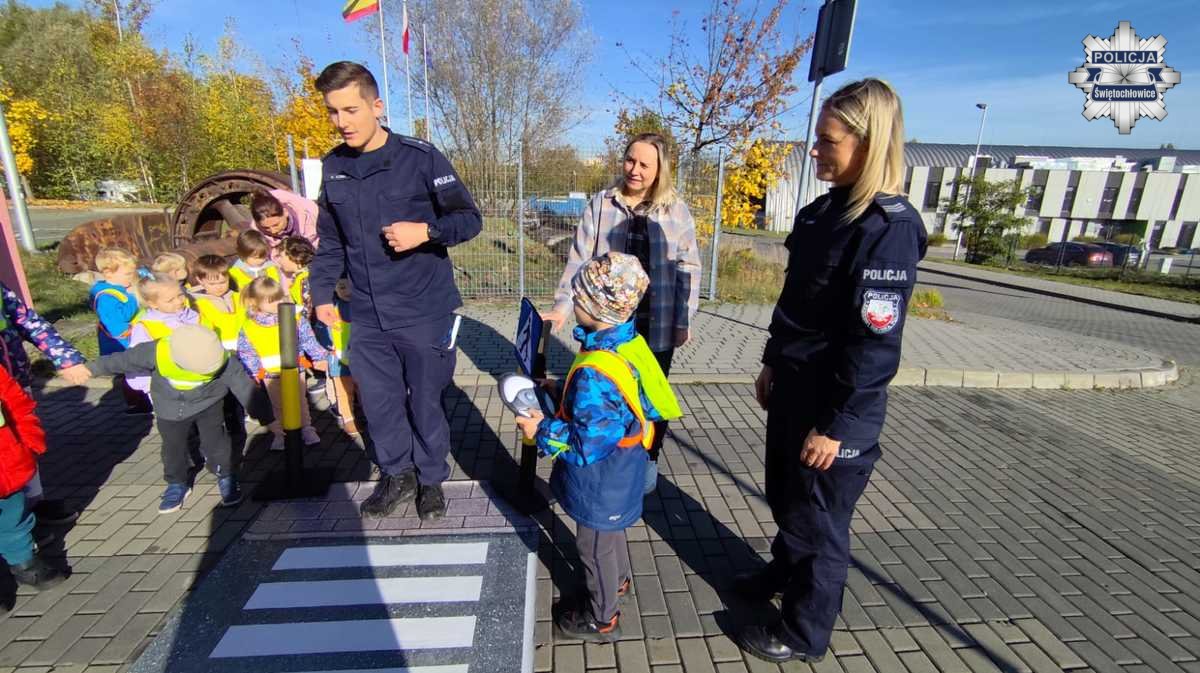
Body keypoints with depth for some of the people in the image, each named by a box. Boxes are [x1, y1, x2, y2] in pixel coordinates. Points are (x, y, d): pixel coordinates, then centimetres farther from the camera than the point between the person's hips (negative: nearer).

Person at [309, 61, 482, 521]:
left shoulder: (419, 157, -9)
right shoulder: (333, 166, 7)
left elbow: (469, 218, -6)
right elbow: (330, 241, 16)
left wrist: (426, 231, -22)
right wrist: (322, 292, 7)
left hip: (425, 314, -4)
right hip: (368, 318, 5)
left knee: (425, 403, 9)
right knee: (378, 402, 12)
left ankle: (431, 480, 31)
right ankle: (397, 475, 36)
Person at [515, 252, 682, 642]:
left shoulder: (594, 374, -36)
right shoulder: (629, 343, -8)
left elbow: (588, 446, -30)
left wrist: (542, 431, -20)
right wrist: (563, 392, 3)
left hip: (600, 484, -9)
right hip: (620, 475, 9)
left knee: (595, 547, 16)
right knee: (611, 532, 32)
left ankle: (601, 620, 40)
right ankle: (619, 581, 58)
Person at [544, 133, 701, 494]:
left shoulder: (677, 211, -1)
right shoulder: (602, 203, 1)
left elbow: (688, 269, 2)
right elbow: (580, 258, -1)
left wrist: (684, 321, 0)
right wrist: (562, 305, -8)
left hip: (656, 324, 0)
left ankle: (648, 458, 35)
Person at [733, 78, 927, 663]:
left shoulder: (889, 228, -21)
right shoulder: (824, 210, 6)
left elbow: (875, 345, -22)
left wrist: (837, 425, -19)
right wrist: (773, 364, 17)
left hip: (835, 404, -8)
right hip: (793, 387, 8)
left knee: (817, 518, 10)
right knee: (784, 496, 25)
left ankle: (804, 633, 33)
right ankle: (784, 572, 51)